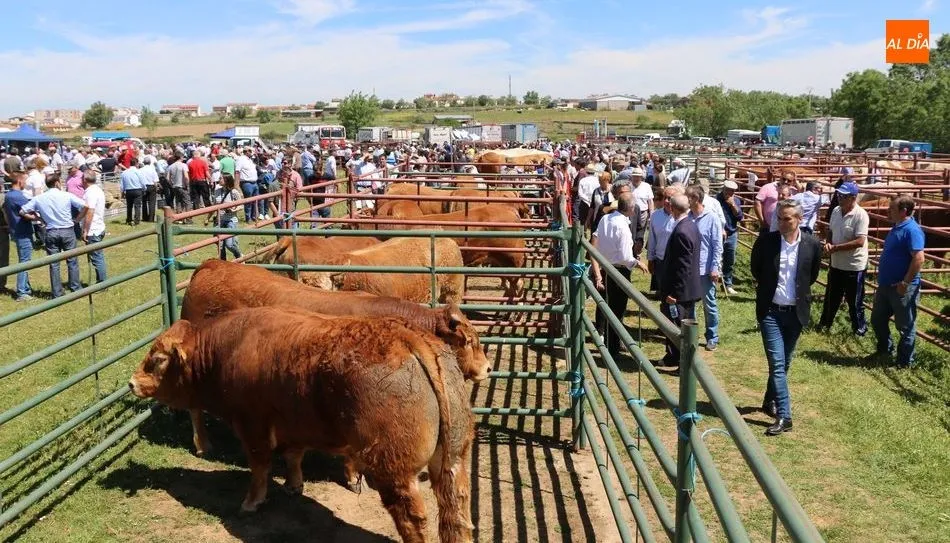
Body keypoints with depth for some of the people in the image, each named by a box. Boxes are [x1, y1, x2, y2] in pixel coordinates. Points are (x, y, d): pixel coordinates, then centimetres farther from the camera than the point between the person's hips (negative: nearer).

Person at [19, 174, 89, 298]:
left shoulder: (39, 199, -1)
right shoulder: (67, 196, -8)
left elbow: (22, 212, 2)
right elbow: (85, 206, -13)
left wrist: (37, 218, 9)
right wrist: (78, 218, 1)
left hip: (51, 232, 2)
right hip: (67, 231, -2)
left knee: (54, 264, 8)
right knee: (72, 261, 11)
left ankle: (57, 293, 11)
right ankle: (75, 288, 16)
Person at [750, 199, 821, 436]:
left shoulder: (812, 245, -6)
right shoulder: (765, 240, -9)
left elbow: (813, 275, 11)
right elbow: (756, 269, 9)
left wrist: (798, 290, 12)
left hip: (796, 311, 2)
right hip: (770, 310, -2)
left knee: (784, 363, 15)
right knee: (777, 362, -8)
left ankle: (770, 401, 35)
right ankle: (783, 415, -7)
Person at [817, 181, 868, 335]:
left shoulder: (860, 215, -21)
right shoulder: (836, 211, 2)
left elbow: (860, 242, -27)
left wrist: (836, 248, -23)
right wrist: (828, 243, -6)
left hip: (854, 267, -7)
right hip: (836, 264, 7)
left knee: (854, 301, 8)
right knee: (831, 297, 20)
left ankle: (859, 328, 25)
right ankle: (825, 322, 35)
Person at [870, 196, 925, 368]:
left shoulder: (912, 230, -19)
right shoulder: (897, 227, 10)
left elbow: (919, 259, -27)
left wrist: (905, 283, -25)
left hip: (902, 288, -10)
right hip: (886, 285, 10)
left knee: (905, 326, 5)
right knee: (877, 320, 21)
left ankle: (905, 362, 16)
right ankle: (885, 349, 40)